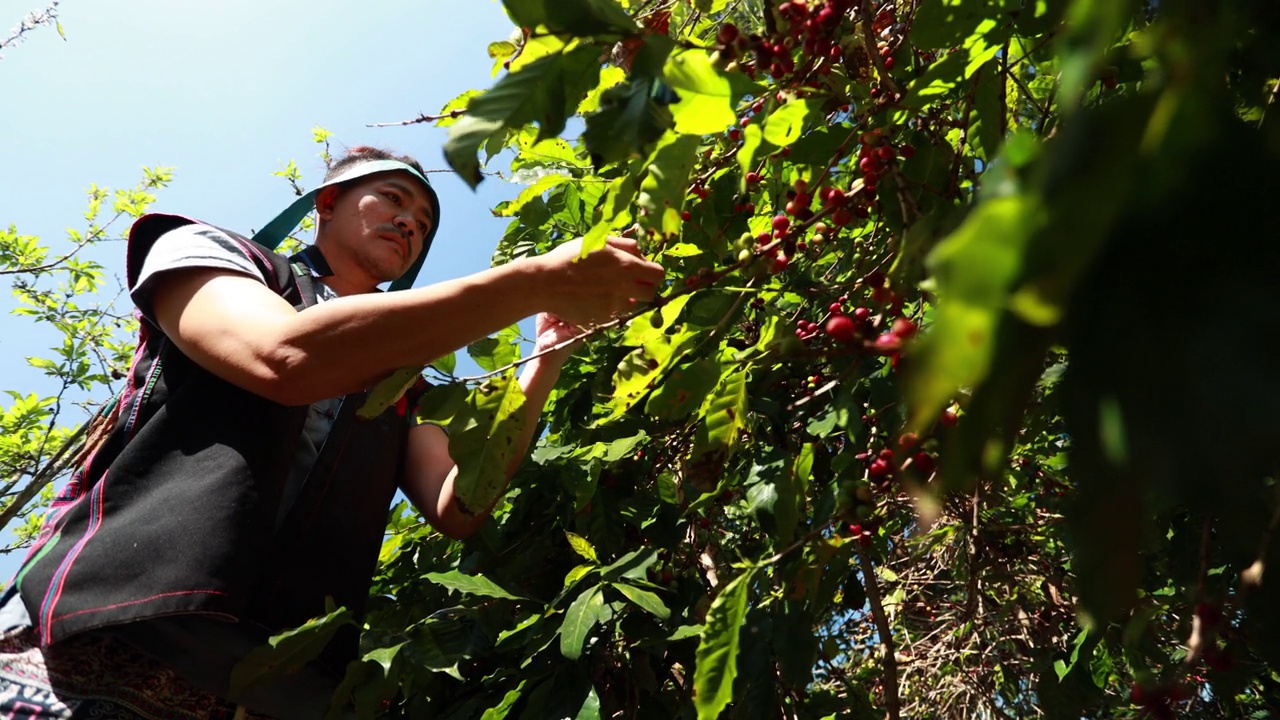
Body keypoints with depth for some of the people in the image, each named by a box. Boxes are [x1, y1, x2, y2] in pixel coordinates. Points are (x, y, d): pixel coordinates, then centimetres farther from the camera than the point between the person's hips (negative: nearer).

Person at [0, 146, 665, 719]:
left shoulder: (403, 380, 21)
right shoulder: (203, 252, 9)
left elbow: (457, 510, 5)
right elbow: (285, 355, -14)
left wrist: (545, 361, -2)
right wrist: (536, 281, -17)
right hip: (98, 654, -4)